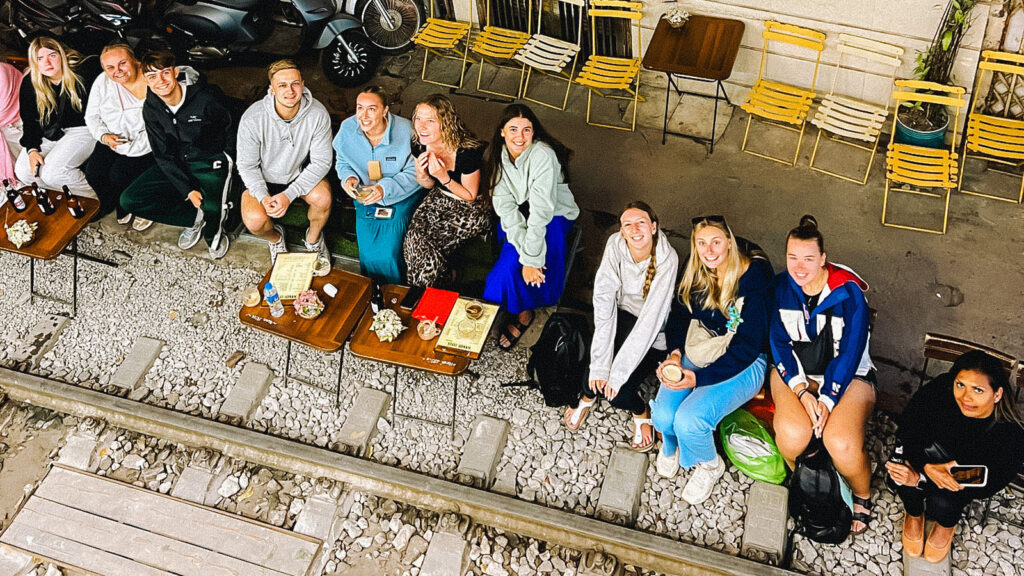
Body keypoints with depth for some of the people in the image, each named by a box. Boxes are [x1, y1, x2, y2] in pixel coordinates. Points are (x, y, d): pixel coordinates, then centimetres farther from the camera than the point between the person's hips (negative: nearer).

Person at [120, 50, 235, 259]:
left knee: (212, 212, -34)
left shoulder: (206, 99, -19)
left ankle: (212, 230, 6)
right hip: (176, 164, 5)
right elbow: (163, 155, -4)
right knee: (129, 201, -10)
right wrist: (187, 190, -14)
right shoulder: (151, 109, -5)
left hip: (210, 163, -5)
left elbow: (230, 132, -4)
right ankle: (195, 217, -1)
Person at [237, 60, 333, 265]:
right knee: (255, 221, -25)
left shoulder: (318, 114, -23)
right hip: (263, 177, -1)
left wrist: (289, 195, -26)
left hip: (301, 173, 1)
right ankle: (275, 238, 15)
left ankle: (313, 238, 6)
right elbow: (247, 165, -12)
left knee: (322, 198, -29)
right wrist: (263, 197, -28)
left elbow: (321, 162, -17)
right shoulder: (253, 119, -25)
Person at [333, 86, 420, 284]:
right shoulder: (347, 128, -8)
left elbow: (414, 173, -14)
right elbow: (342, 162, 11)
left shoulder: (405, 130, -20)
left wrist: (385, 188, -29)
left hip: (402, 196, -3)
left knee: (389, 244, -20)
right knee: (367, 243, -20)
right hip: (365, 194, 4)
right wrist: (348, 177, -14)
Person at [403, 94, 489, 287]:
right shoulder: (421, 144, -11)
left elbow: (470, 196, -15)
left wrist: (444, 178, -31)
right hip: (439, 199, 6)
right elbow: (429, 185, 5)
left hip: (470, 209, -6)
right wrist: (422, 175, -19)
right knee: (414, 239, -17)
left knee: (429, 246, -19)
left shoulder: (467, 151, -29)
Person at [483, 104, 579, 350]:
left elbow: (542, 211, -31)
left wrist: (530, 258, -33)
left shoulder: (543, 155, -27)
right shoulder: (499, 154, -12)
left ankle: (522, 313, 2)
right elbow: (505, 206, -19)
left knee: (510, 263, -23)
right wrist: (526, 255, -29)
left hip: (554, 216, -4)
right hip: (518, 214, 5)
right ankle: (522, 310, 1)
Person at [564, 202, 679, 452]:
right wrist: (600, 365, -27)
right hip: (623, 316, 3)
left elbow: (651, 320, -28)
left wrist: (617, 373, -30)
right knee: (597, 380, -21)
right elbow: (604, 301, -21)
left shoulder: (667, 259, -26)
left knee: (617, 393, -20)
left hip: (655, 333, -2)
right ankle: (589, 395, 16)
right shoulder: (615, 245, -18)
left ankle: (641, 412, 15)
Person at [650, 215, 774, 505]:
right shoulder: (695, 270, -4)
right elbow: (679, 311, 9)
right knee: (663, 416, -20)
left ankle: (709, 465, 9)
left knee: (688, 421, -26)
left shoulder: (754, 277, -20)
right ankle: (671, 445, 19)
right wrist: (674, 353, -10)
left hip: (743, 363, -4)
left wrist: (699, 377, -26)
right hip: (699, 350, 5)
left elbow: (748, 346, -20)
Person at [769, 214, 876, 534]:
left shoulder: (848, 292, -15)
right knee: (792, 433, -29)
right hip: (795, 372, 2)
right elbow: (779, 343, -4)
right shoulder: (781, 287, -5)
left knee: (842, 445, -28)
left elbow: (849, 353, -14)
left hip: (847, 375, -2)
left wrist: (826, 400, -20)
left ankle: (863, 496, 7)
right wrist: (802, 391, -17)